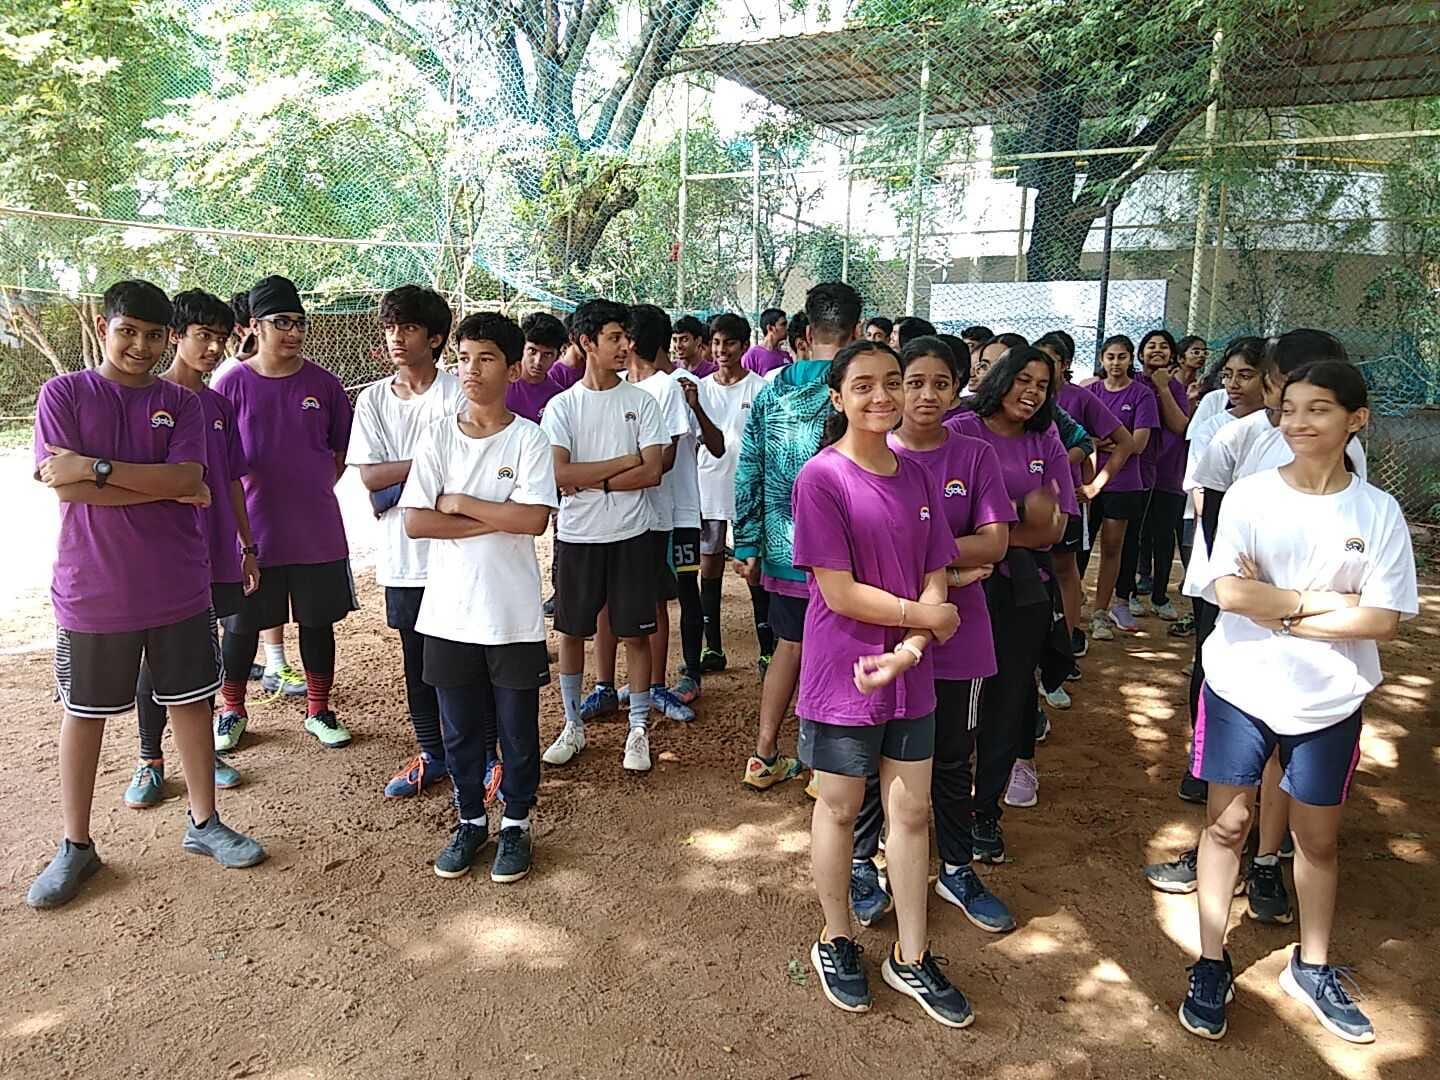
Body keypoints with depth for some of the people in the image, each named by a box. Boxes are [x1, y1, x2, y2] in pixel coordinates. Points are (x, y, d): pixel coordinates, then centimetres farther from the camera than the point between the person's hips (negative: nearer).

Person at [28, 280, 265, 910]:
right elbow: (62, 485, -14)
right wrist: (165, 487, -13)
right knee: (84, 712, 11)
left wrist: (97, 468, -19)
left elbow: (189, 479, -12)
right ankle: (75, 845, 25)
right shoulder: (63, 394, -3)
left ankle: (204, 822, 26)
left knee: (191, 700, 10)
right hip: (91, 591, -2)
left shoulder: (180, 403, 4)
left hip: (178, 588, 2)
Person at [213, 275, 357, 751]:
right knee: (241, 626, 10)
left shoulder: (322, 383, 0)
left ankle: (319, 711, 26)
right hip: (252, 530, -1)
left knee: (318, 621, 10)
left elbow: (344, 450, 10)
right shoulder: (233, 385, -4)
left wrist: (314, 491, 2)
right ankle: (233, 711, 30)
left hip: (318, 532, 2)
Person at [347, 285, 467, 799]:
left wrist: (394, 487, -13)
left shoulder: (458, 394, -6)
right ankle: (432, 754, 31)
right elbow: (369, 476, -2)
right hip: (403, 555, 4)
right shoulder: (373, 399, 7)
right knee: (418, 660, 15)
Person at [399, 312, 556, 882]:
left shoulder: (529, 438, -5)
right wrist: (496, 520, -14)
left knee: (518, 728, 10)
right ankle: (471, 820, 34)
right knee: (460, 729, 15)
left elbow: (534, 519, -18)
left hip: (513, 613, -2)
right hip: (449, 610, 2)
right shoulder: (437, 434, 0)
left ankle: (516, 824, 29)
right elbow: (415, 521, -9)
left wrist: (460, 504, -13)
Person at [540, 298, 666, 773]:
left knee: (635, 633, 5)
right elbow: (559, 473, -14)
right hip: (577, 536, 1)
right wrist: (625, 461, -13)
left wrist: (589, 481, -13)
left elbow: (652, 472, -10)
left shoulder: (641, 402, 0)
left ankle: (639, 729, 19)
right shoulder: (562, 405, -1)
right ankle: (573, 725, 27)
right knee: (572, 631, 10)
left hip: (632, 535, 0)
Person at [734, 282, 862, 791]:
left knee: (789, 644, 18)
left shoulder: (772, 391, 2)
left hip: (782, 551, 4)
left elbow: (748, 474, 3)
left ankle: (763, 757, 25)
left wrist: (748, 547, 10)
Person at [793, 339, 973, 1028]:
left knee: (911, 809, 13)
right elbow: (839, 592, -18)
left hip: (909, 676, 5)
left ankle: (911, 957, 31)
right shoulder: (821, 477, -14)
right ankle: (835, 940, 35)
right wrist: (927, 616, -11)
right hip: (842, 675, -5)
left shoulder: (916, 477, 3)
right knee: (840, 808, 12)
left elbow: (935, 580, 1)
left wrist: (909, 649, -16)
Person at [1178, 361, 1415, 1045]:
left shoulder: (1378, 512, -4)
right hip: (1241, 688, -1)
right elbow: (1230, 593, -17)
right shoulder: (1250, 495, -7)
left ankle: (1312, 968, 37)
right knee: (1226, 824, 8)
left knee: (1319, 839, 15)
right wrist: (1324, 600, -15)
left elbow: (1382, 620, -11)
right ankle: (1211, 966, 24)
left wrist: (1278, 611, -15)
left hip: (1329, 702, 1)